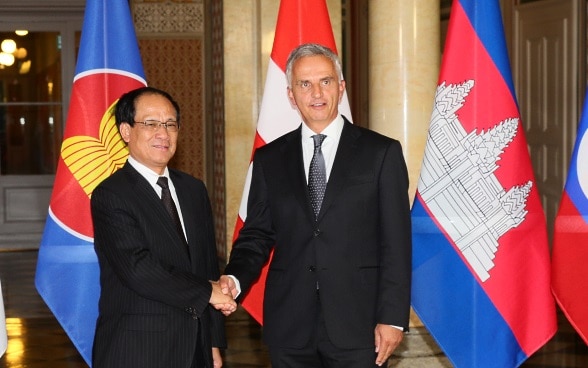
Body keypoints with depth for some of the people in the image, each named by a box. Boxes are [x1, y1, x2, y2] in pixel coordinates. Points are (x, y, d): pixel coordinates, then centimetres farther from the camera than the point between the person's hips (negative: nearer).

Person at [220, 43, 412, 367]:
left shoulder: (381, 152, 2)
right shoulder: (269, 159, 9)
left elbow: (396, 243, -2)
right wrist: (234, 279, -10)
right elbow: (257, 235, 10)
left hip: (357, 328, -2)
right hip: (290, 331, 3)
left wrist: (392, 317, -7)